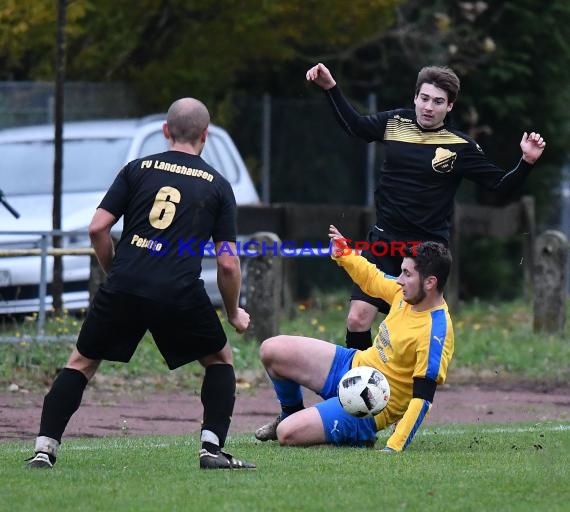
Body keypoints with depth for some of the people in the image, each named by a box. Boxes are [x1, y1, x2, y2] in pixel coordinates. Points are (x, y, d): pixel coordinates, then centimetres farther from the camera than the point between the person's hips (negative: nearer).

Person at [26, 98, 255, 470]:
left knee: (81, 362, 17)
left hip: (122, 288, 1)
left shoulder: (137, 169, 12)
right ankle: (213, 448, 8)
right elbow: (228, 263, 7)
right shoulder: (217, 185, 11)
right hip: (181, 293, -1)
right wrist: (234, 314, 21)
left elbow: (97, 228, 5)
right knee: (220, 359, 21)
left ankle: (44, 448, 5)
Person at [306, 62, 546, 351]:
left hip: (428, 249, -2)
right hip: (384, 241, 2)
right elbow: (355, 126, 17)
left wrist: (526, 162, -21)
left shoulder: (461, 148, -8)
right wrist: (330, 88, 11)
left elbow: (501, 184, -5)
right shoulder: (395, 122, 0)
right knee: (358, 318, -9)